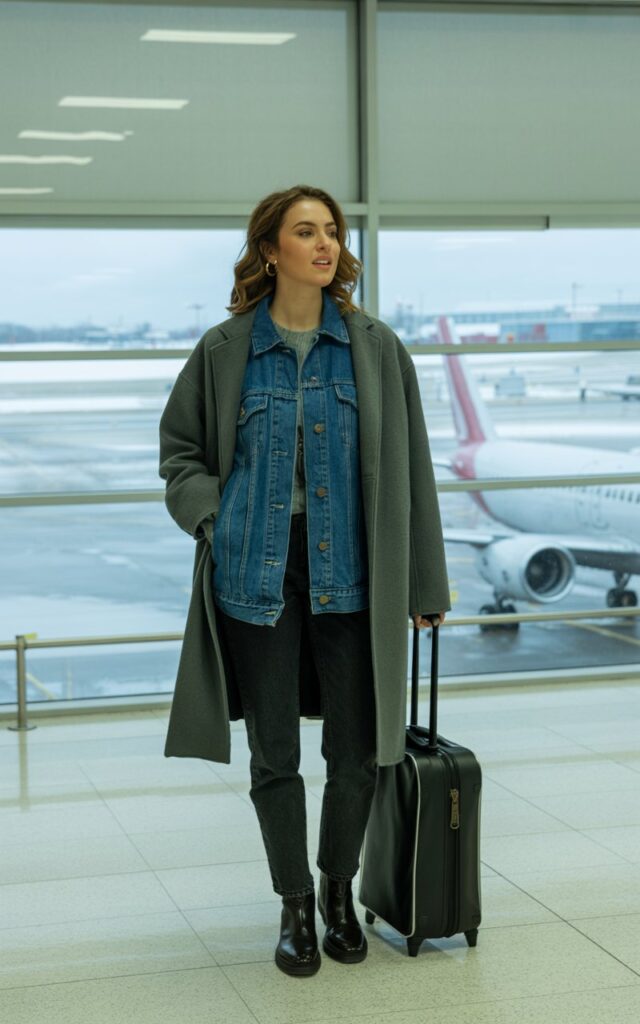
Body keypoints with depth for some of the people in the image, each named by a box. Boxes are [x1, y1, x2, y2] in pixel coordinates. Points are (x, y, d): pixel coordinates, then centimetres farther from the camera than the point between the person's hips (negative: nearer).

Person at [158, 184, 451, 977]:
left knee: (355, 751, 6)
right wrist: (211, 518, -5)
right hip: (257, 573, 0)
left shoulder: (375, 348, 2)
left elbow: (407, 468, 4)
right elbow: (180, 448, 12)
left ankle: (338, 892, 30)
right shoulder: (225, 350, 1)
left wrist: (424, 584, 5)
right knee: (274, 755, 7)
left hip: (348, 575, 1)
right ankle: (295, 907, 24)